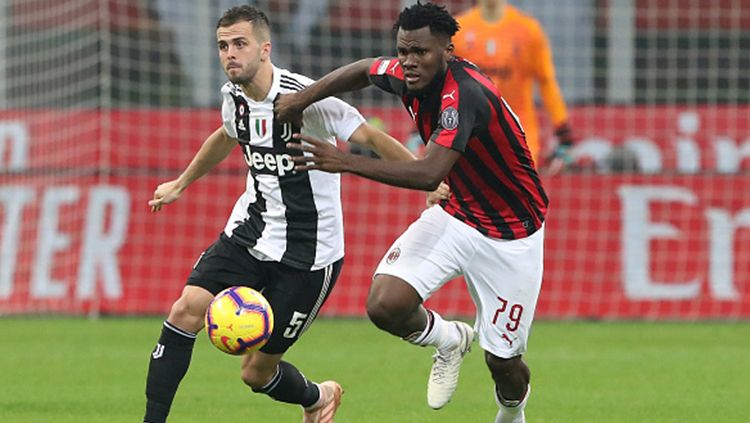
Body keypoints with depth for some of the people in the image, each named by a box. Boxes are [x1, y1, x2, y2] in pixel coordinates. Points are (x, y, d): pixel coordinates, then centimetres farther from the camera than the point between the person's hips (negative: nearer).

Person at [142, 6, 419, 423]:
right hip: (250, 232, 6)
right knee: (186, 309, -17)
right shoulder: (234, 95, 2)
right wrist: (180, 185, 38)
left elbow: (370, 137, -15)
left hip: (307, 254, -6)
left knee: (257, 370, 0)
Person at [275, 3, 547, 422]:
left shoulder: (464, 94, -33)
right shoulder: (409, 76, -10)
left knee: (503, 363, 1)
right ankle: (450, 340, 17)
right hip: (456, 214, 6)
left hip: (510, 235, -6)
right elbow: (365, 70, 14)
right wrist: (304, 97, -1)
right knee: (385, 305, -16)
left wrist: (347, 162, -44)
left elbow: (430, 174, -43)